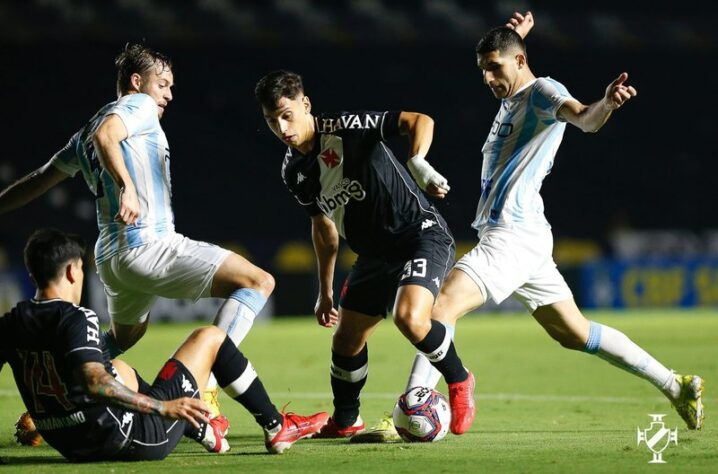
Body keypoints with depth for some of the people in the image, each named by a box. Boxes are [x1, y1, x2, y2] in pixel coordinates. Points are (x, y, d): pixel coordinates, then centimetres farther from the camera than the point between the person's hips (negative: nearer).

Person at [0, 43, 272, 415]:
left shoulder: (84, 136, 24)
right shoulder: (139, 105, 0)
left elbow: (36, 182, 28)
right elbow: (105, 135, -22)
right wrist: (126, 186, -36)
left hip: (110, 258, 9)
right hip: (149, 246, -9)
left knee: (124, 336, 36)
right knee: (259, 282, -12)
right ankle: (204, 383, -26)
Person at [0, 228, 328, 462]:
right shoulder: (76, 319, -20)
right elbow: (93, 381, -35)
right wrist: (161, 407, -36)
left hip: (71, 446, 7)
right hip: (130, 439, -7)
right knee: (210, 337, 8)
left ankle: (203, 431, 50)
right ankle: (276, 428, 22)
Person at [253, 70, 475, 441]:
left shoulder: (345, 128, -19)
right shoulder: (293, 171, 3)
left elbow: (419, 121, -24)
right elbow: (324, 227, 18)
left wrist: (418, 163, -43)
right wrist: (325, 292, 22)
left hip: (421, 234, -8)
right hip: (374, 254, 8)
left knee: (409, 317, -30)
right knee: (345, 341, 9)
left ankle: (459, 382, -3)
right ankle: (345, 422, 34)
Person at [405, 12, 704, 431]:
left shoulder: (543, 91, -7)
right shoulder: (511, 99, 20)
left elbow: (585, 119, -28)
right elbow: (499, 72, 46)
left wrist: (607, 103, -50)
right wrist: (516, 35, 30)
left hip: (514, 235, -10)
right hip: (510, 237, 10)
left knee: (442, 307, -21)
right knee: (575, 333, 15)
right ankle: (676, 386, 19)